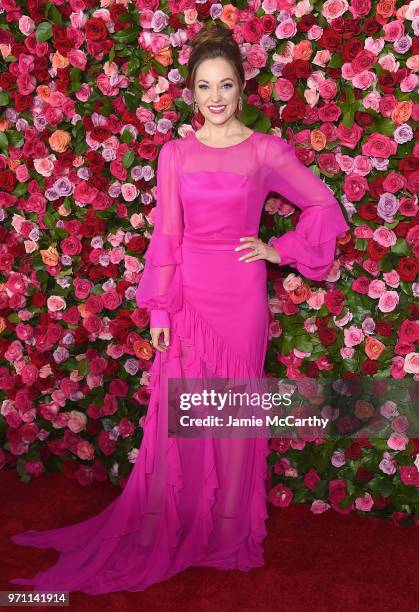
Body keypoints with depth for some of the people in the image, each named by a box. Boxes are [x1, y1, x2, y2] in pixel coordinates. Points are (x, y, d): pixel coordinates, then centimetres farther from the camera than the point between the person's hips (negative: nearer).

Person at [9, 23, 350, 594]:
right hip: (187, 293, 2)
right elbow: (166, 235, 2)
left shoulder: (266, 151, -1)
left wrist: (280, 250, -1)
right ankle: (164, 526, 24)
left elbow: (323, 206, 6)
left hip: (240, 295, -1)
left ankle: (228, 529, 25)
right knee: (175, 412, 6)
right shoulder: (175, 153, 4)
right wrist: (159, 308, -1)